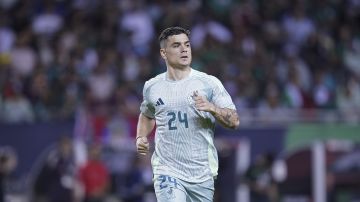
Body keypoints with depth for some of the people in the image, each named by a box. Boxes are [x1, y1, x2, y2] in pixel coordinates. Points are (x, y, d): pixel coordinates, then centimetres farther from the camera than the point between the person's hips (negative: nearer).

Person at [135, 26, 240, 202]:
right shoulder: (151, 87, 7)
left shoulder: (209, 83, -1)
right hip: (167, 172, 0)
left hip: (202, 173, 0)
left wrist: (211, 108, -21)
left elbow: (234, 121, -4)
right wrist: (140, 138, 9)